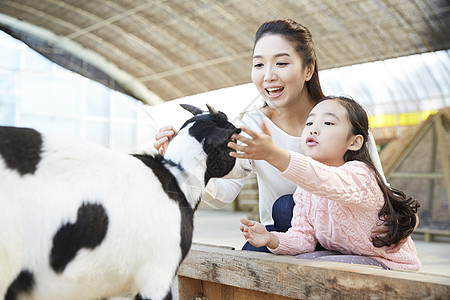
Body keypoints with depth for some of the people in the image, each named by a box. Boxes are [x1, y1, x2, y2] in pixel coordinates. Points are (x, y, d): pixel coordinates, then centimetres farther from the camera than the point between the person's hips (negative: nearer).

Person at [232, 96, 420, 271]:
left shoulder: (358, 174, -28)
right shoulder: (304, 190, -2)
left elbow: (326, 182, -52)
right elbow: (304, 236, -3)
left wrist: (273, 154, -67)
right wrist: (271, 239, -25)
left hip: (389, 264, -7)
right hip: (344, 256, 7)